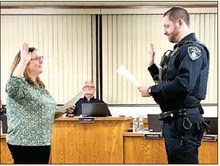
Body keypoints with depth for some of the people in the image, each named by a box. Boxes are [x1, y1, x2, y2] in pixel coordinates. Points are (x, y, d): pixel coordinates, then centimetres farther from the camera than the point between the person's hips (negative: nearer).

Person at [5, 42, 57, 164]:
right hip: (25, 143, -9)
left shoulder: (41, 86, 16)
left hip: (43, 141, 9)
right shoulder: (21, 85, -11)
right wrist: (23, 61, -34)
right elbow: (11, 87, -36)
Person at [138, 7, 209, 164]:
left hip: (184, 121, -10)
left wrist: (151, 90, -15)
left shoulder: (193, 49, -12)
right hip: (172, 120, 10)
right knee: (174, 160, 15)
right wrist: (152, 64, 16)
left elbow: (183, 84, -25)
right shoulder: (179, 50, 19)